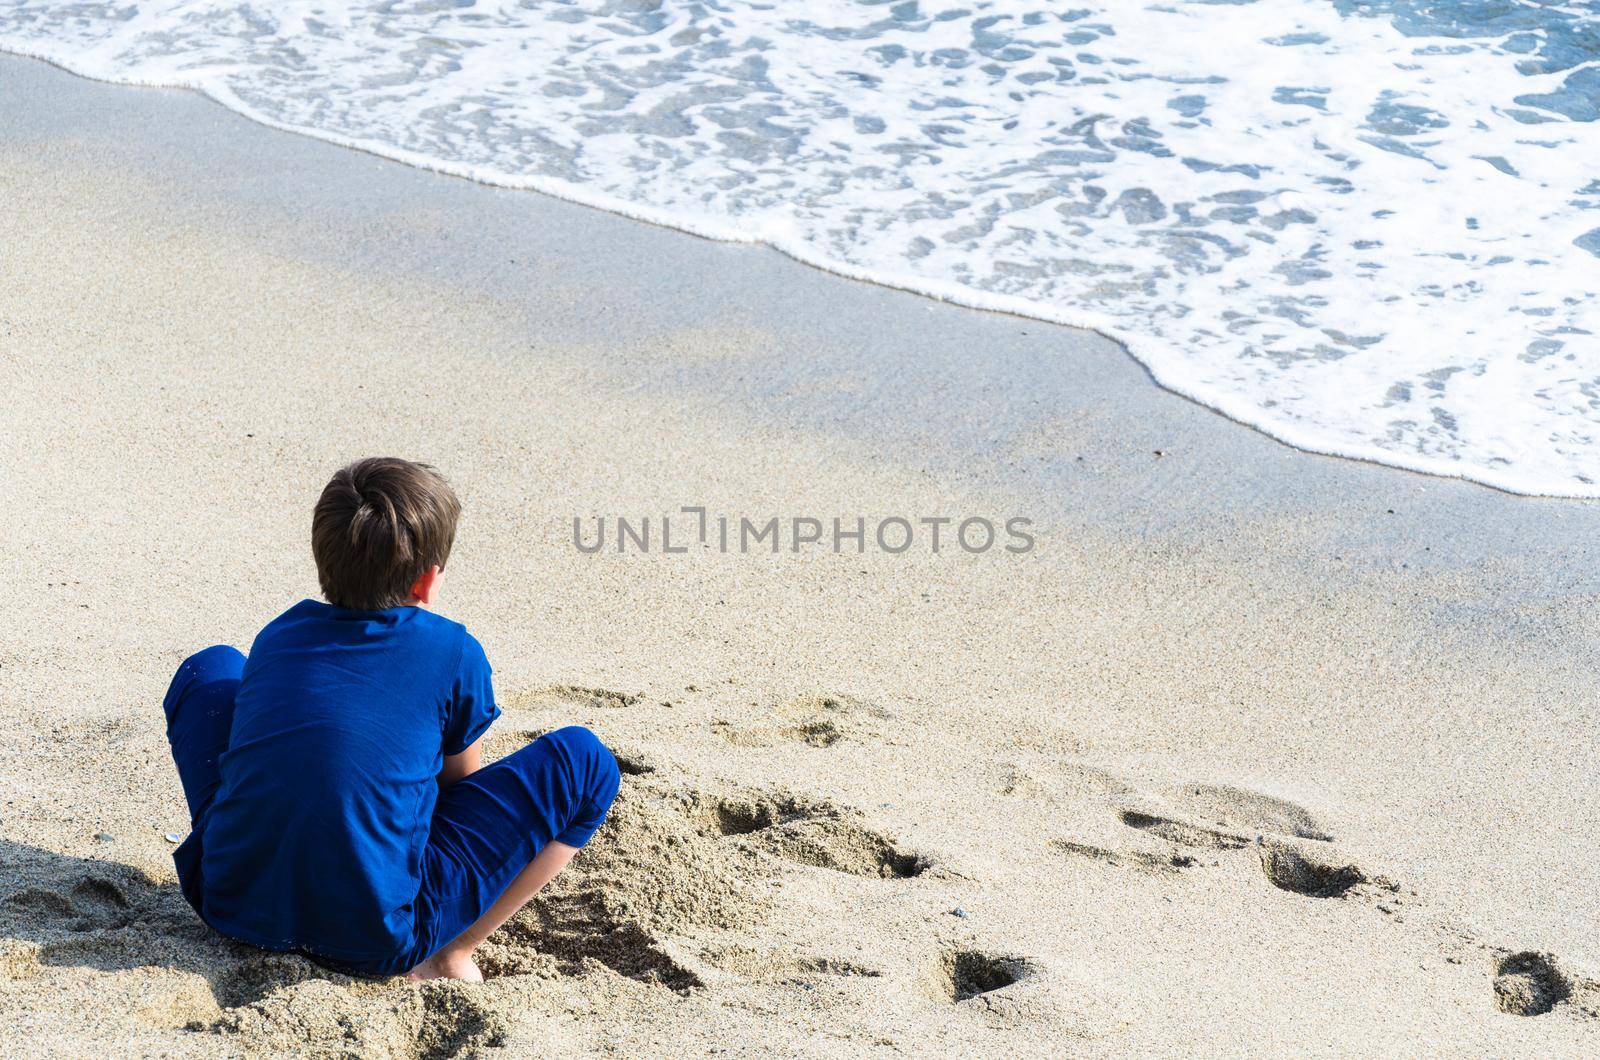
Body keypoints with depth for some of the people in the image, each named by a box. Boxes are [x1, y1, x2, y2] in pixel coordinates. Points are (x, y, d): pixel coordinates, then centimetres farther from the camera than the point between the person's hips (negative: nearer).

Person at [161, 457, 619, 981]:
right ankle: (447, 957, -1)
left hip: (231, 903, 5)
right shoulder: (454, 653, -2)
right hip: (375, 941, -5)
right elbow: (461, 780, 14)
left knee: (210, 668, 28)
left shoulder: (278, 634, 9)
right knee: (586, 761, 3)